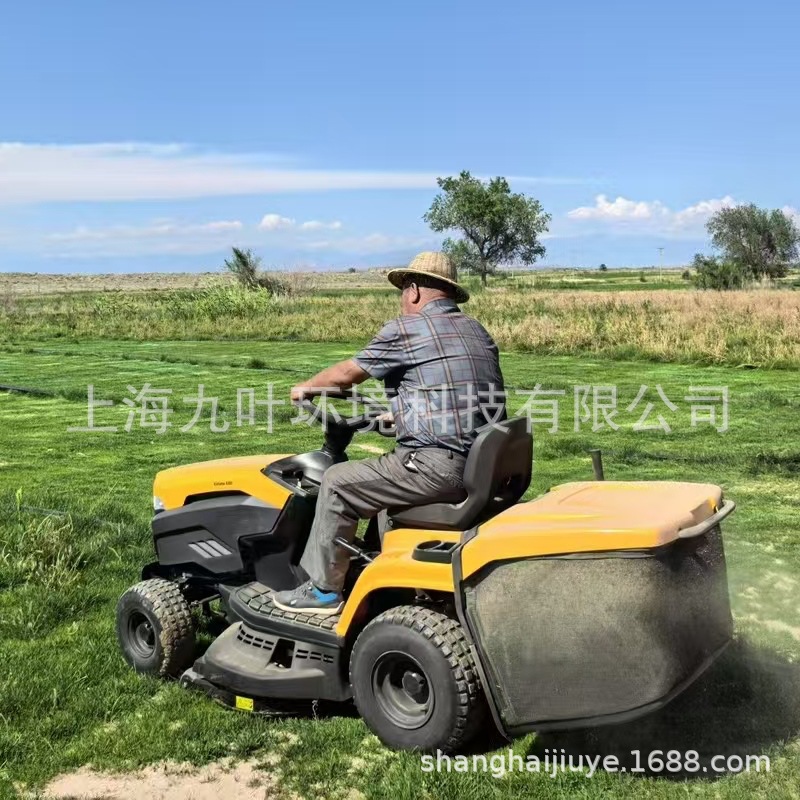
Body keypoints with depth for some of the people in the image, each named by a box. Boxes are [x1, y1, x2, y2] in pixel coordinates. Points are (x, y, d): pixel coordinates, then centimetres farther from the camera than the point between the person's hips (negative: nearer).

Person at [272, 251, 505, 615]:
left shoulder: (406, 329, -5)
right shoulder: (478, 332, 18)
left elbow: (346, 373, 3)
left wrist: (304, 388, 22)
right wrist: (400, 414, 39)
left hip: (438, 467, -9)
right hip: (483, 468, 9)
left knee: (338, 482, 5)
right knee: (388, 468, 30)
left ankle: (323, 590, 12)